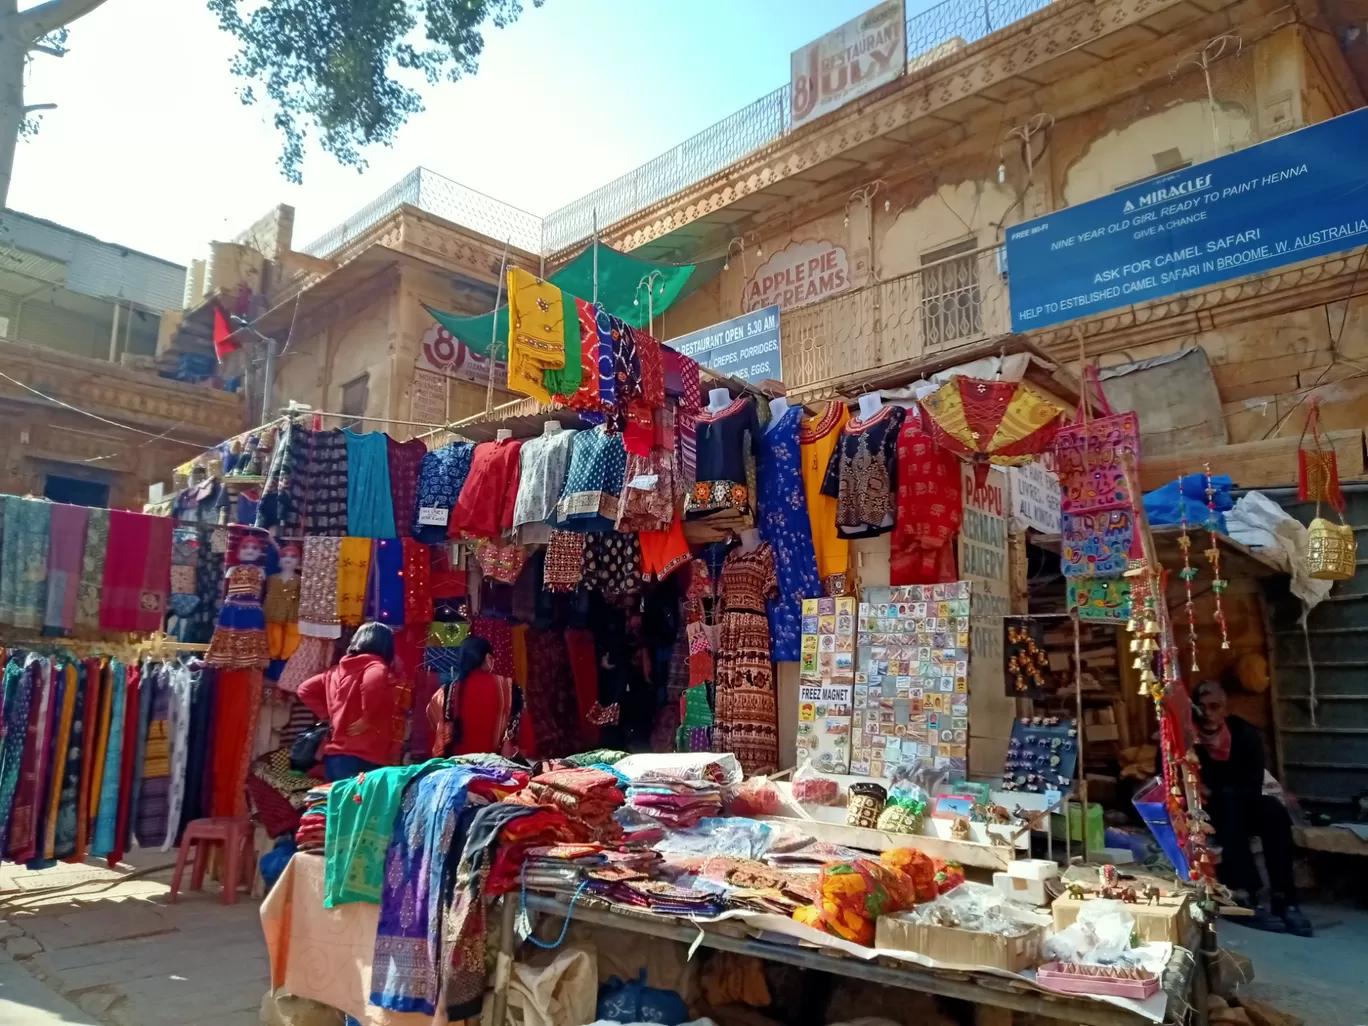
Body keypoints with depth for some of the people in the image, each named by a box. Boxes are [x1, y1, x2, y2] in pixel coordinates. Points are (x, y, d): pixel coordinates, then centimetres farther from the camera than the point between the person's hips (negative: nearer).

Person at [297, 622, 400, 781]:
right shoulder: (376, 667, -8)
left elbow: (305, 690, 21)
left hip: (334, 756, 8)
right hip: (364, 760, -8)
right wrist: (368, 719, -19)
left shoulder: (338, 670, 14)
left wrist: (328, 715, 17)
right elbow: (373, 682, -32)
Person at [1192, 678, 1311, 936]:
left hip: (1240, 806, 3)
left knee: (1273, 810, -27)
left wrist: (1213, 791, -25)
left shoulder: (1245, 733, -7)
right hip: (1201, 812, -3)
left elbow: (1253, 787, -13)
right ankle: (1245, 900, -37)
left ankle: (1283, 899, -24)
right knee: (1228, 809, -34)